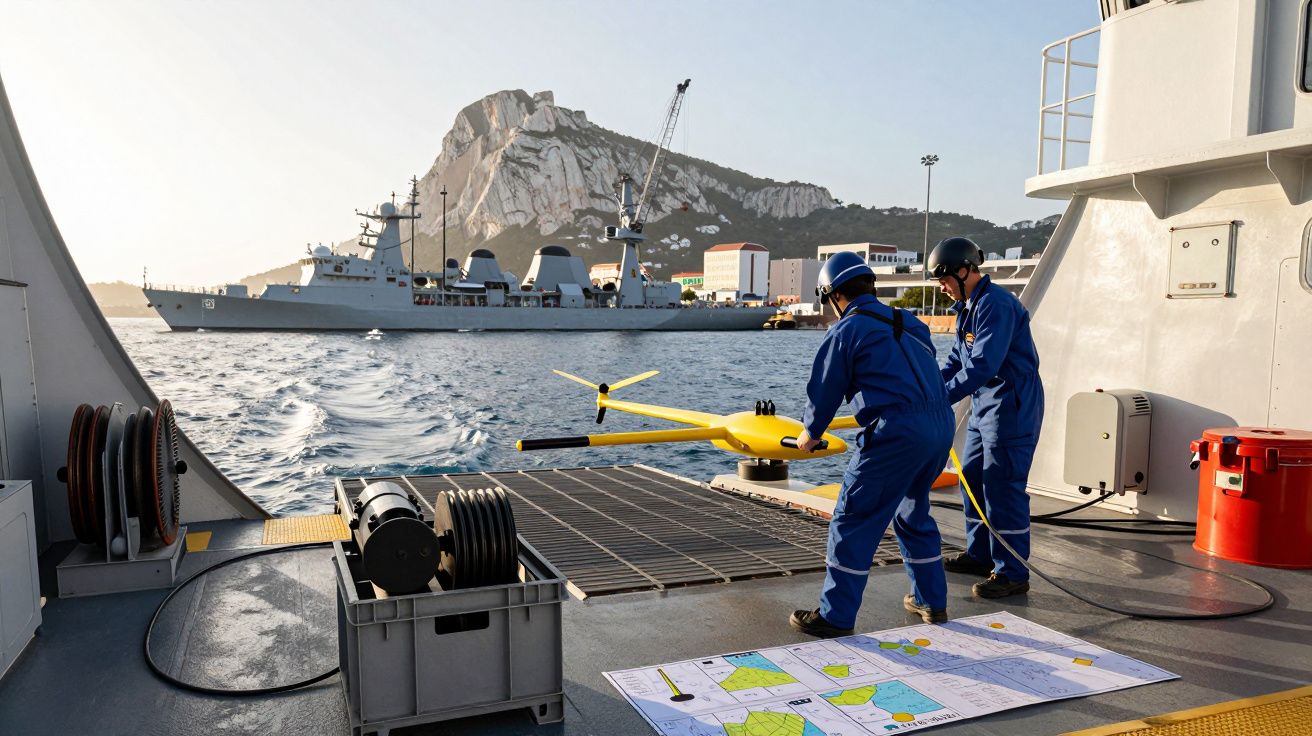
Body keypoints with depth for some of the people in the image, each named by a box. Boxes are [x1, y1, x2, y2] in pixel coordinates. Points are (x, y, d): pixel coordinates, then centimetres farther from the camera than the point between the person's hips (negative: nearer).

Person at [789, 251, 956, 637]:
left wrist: (810, 434, 22)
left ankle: (836, 615, 6)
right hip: (942, 425, 8)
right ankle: (931, 601, 35)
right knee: (913, 513, 25)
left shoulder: (846, 331, -1)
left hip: (896, 432, -8)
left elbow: (825, 391, 5)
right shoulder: (909, 323, 19)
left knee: (853, 521, 1)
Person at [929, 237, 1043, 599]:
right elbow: (957, 359, 16)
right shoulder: (968, 307, 13)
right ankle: (980, 554, 29)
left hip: (1011, 408, -10)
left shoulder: (996, 304, -19)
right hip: (984, 407, 10)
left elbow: (983, 364, -26)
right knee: (972, 477, 16)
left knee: (1002, 487, -6)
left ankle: (1012, 573, 4)